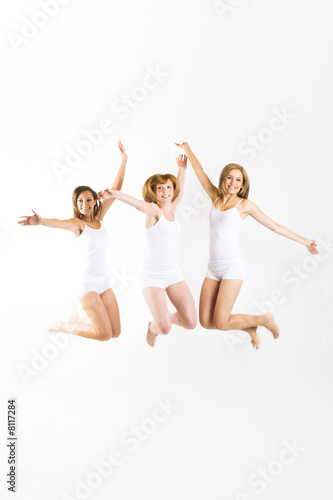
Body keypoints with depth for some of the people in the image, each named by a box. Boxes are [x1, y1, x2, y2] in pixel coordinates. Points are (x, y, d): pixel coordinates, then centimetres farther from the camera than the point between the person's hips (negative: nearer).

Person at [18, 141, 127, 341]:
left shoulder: (99, 218, 5)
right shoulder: (77, 223, -11)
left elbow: (115, 190, 4)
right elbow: (57, 222, -34)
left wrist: (124, 160, 2)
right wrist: (40, 221, -56)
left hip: (104, 283, 6)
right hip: (87, 284, -6)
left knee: (116, 333, 8)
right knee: (104, 334, -11)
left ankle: (77, 321, 29)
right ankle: (63, 326, 11)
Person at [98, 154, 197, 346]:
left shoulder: (171, 209, 7)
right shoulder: (153, 210, -11)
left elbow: (179, 192, 27)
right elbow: (137, 202, -34)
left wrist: (182, 169, 26)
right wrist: (116, 194, -51)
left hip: (174, 273, 6)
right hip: (154, 275, -6)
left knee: (191, 323, -1)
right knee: (165, 329, -16)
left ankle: (165, 318, 30)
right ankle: (154, 326, 22)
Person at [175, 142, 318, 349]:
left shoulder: (245, 204, 1)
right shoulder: (216, 198, 11)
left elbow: (276, 227, 5)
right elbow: (199, 169, 21)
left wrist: (305, 241, 6)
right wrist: (187, 148, 30)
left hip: (233, 266, -5)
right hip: (214, 267, 5)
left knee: (221, 323, -13)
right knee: (205, 322, 1)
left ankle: (265, 319, 13)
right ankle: (250, 328, 25)